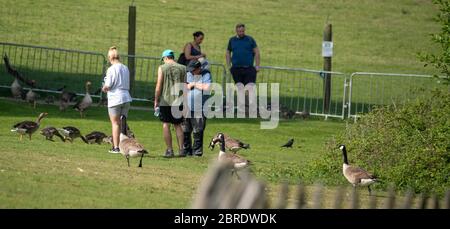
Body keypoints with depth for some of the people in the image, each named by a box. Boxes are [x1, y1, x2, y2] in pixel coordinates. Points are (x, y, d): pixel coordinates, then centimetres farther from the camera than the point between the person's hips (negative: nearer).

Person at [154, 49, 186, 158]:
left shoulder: (162, 68, -4)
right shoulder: (182, 68, 4)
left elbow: (159, 86, -6)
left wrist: (156, 100, 2)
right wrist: (184, 99, 16)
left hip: (165, 100, -3)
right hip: (179, 100, 3)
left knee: (166, 125, 2)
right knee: (178, 125, 12)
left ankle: (169, 150, -1)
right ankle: (181, 149, 6)